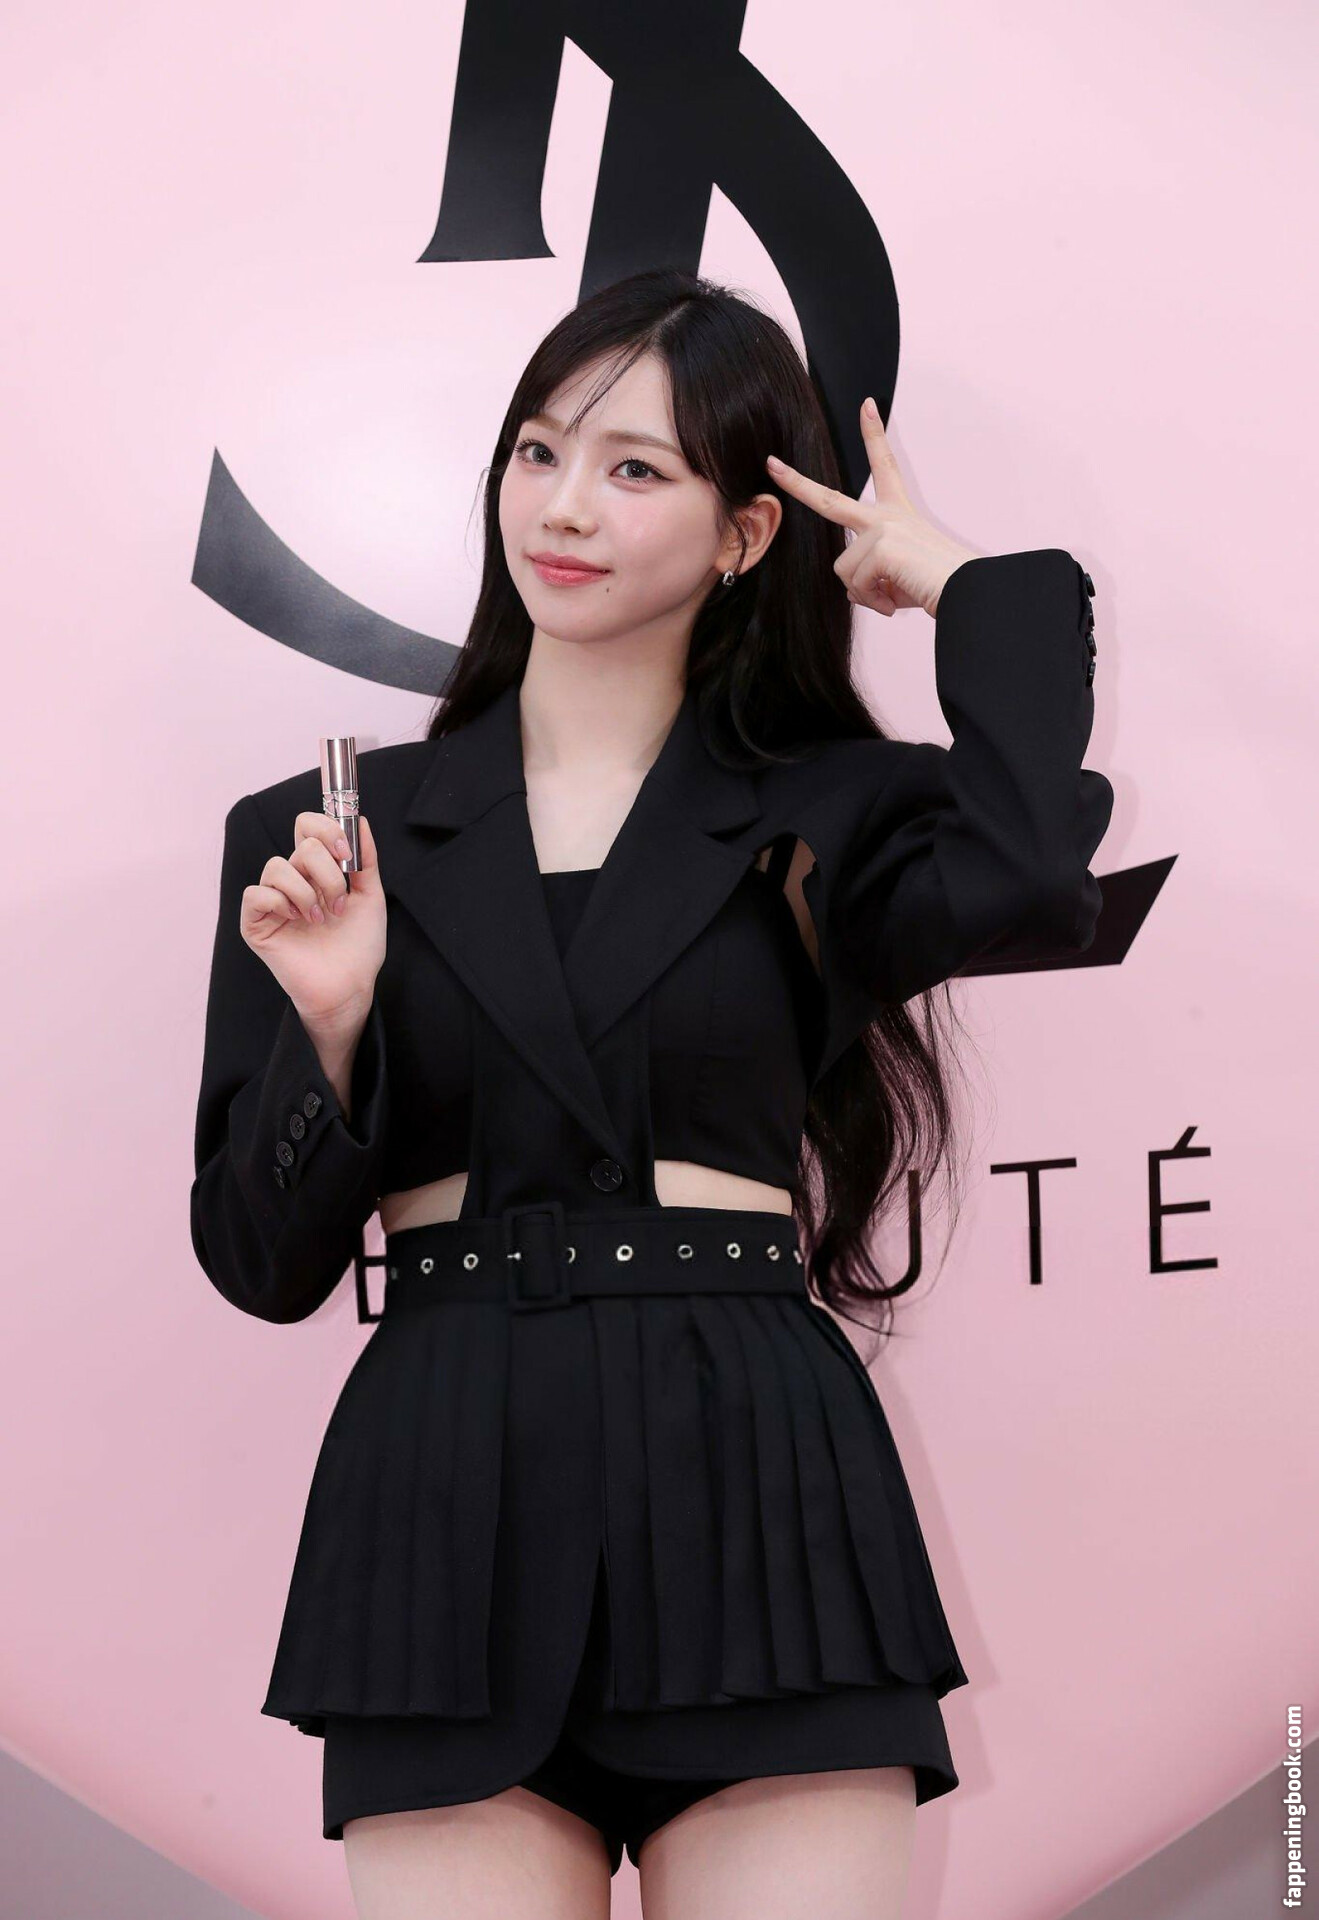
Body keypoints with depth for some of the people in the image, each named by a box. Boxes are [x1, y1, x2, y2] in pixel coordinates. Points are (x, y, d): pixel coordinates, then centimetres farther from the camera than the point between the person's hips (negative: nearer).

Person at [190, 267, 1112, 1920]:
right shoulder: (322, 833, 8)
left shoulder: (819, 819, 6)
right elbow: (262, 1264, 6)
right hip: (448, 1522, 1)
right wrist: (328, 1025, -11)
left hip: (759, 1499, 0)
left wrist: (966, 582, -3)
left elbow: (1029, 879, -18)